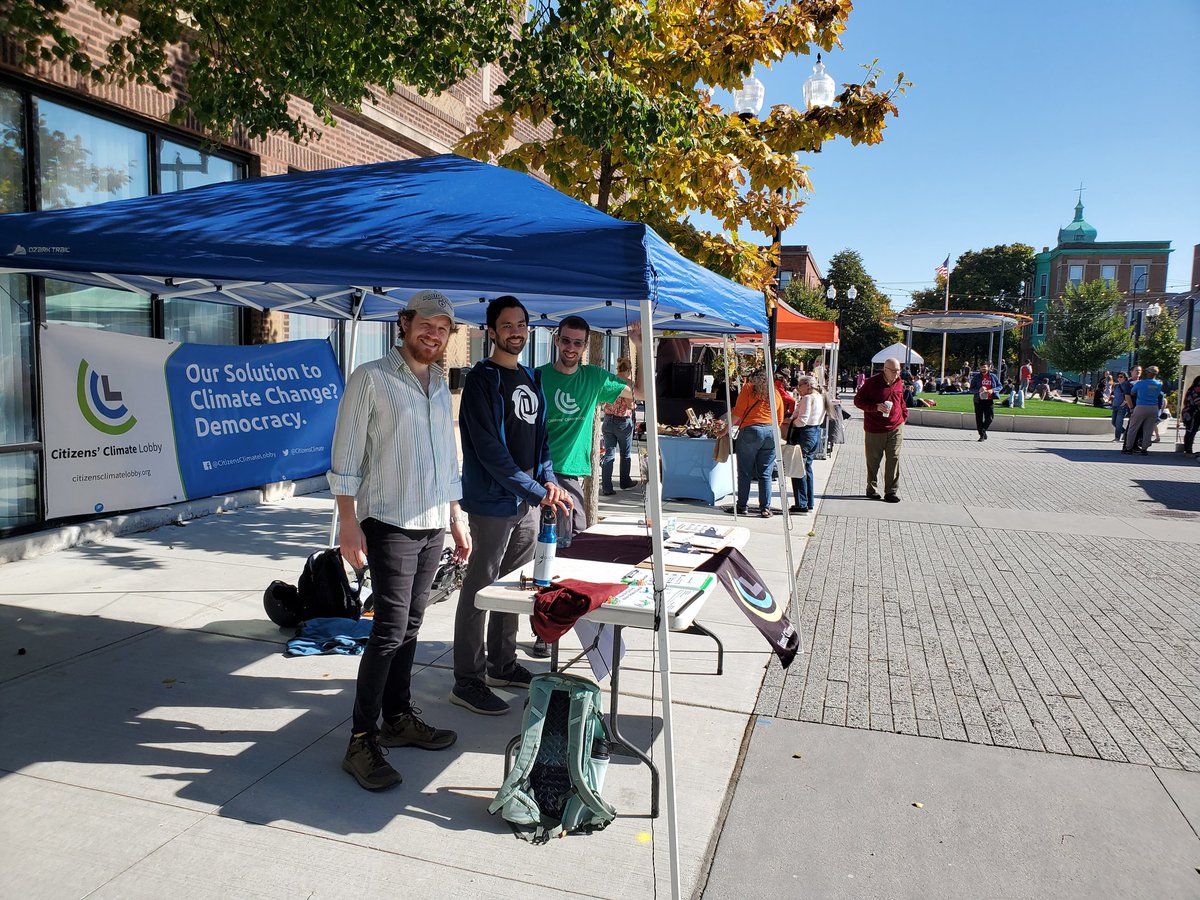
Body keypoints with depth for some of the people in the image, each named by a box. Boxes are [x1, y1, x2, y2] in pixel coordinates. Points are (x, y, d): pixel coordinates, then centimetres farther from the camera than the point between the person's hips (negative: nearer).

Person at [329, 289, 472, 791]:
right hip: (390, 524, -6)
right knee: (390, 629, -8)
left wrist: (455, 518, 18)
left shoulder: (440, 386, 16)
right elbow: (346, 455, -8)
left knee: (409, 626, 12)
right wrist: (348, 523, -14)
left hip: (434, 525, 6)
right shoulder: (371, 378, -5)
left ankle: (398, 717, 25)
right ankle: (362, 741, 2)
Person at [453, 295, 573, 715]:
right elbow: (489, 449, -19)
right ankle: (467, 682, 9)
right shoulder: (482, 379, -10)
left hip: (529, 500, 8)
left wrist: (548, 478, 1)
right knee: (480, 588, -1)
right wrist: (537, 491, -22)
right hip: (494, 501, -8)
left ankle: (502, 664, 31)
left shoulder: (531, 378, 14)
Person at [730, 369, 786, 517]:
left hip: (750, 431, -4)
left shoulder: (748, 388, 5)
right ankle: (765, 508, 5)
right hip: (771, 433, 4)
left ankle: (743, 506, 8)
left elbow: (738, 412, -4)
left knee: (745, 473, 4)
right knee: (765, 474, 7)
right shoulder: (776, 393, 17)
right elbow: (780, 420, 16)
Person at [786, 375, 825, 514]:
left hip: (805, 434, -10)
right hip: (816, 433, 10)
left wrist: (789, 421, -5)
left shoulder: (807, 398, -16)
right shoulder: (820, 397, 12)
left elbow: (801, 421, -23)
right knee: (807, 468, 18)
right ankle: (810, 502, 22)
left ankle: (801, 504, -1)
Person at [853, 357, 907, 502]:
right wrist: (876, 407, -19)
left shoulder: (899, 384, 7)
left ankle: (891, 491, 4)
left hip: (896, 428, 3)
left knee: (894, 459, -2)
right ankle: (871, 489, 22)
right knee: (873, 460, 6)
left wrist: (904, 415, 15)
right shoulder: (872, 382, -9)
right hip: (875, 429, -3)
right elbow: (858, 400, -8)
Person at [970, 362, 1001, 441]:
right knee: (979, 419, 0)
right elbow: (971, 389, 2)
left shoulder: (993, 377, 6)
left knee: (989, 418, -2)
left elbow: (999, 386, 12)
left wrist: (993, 390, -8)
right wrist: (979, 390, -18)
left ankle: (983, 430, 24)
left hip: (989, 400, 1)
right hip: (979, 401, -1)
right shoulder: (976, 377, 3)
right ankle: (982, 435, 10)